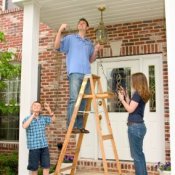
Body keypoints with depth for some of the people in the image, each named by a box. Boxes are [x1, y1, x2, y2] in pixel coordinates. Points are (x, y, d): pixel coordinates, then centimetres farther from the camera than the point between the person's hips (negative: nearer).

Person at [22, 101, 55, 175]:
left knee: (46, 166, 3)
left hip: (44, 146, 4)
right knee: (34, 167, 8)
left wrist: (49, 110, 1)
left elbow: (53, 119, 15)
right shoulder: (27, 118, -3)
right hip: (34, 147, -3)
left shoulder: (43, 118, 10)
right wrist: (33, 116, -23)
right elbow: (24, 126, -22)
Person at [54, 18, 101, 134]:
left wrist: (96, 51, 8)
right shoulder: (70, 38, 14)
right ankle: (71, 125, -12)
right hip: (75, 72, -4)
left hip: (86, 73, 5)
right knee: (74, 99, -14)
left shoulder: (89, 43, 25)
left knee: (83, 100, 1)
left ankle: (80, 125, 7)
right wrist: (60, 30, -6)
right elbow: (57, 46, 2)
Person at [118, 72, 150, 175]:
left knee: (136, 155, -2)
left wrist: (122, 99, -5)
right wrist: (126, 96, 18)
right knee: (139, 153, 17)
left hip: (135, 126, -10)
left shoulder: (137, 93, -15)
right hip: (139, 125, 10)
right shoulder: (143, 94, 13)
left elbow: (130, 109, -16)